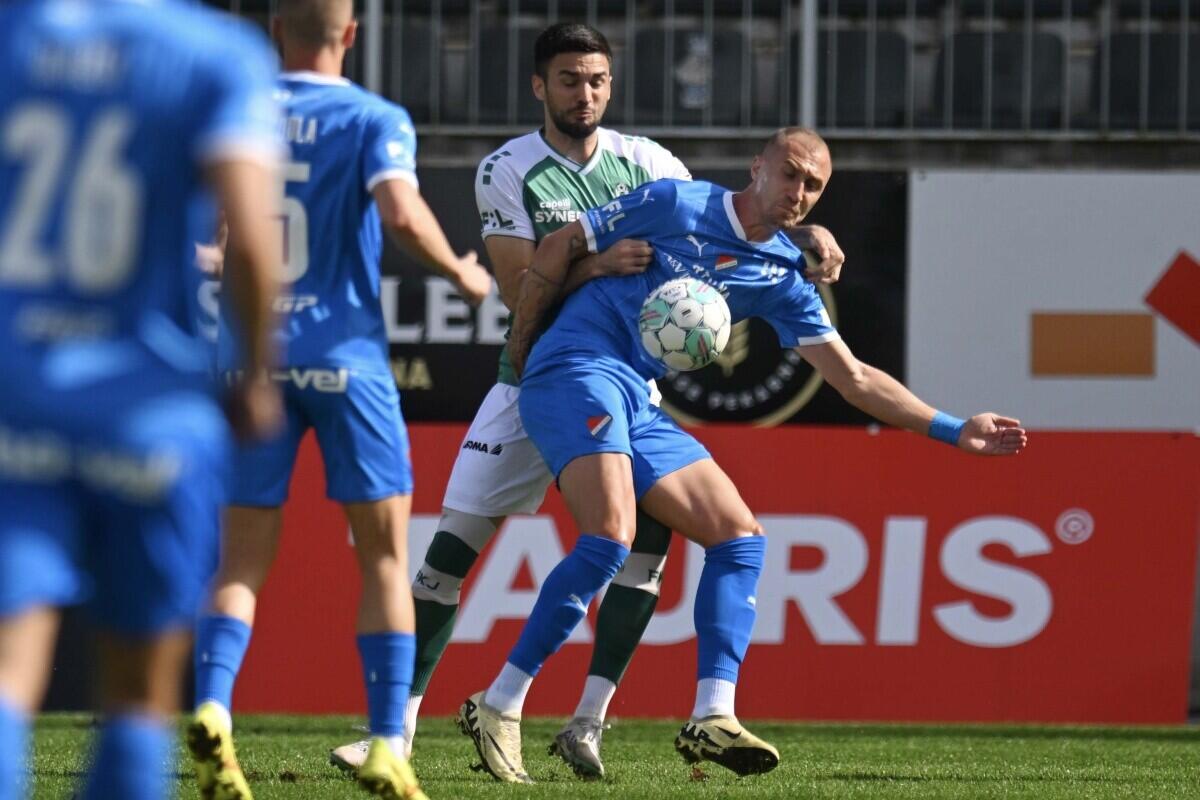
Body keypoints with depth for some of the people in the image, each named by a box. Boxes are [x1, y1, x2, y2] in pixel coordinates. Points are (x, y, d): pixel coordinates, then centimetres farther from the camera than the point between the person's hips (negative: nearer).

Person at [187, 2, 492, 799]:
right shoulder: (375, 121, -3)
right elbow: (401, 214, -20)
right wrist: (462, 274, -3)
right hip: (343, 356, -3)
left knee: (242, 564, 5)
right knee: (385, 559, 7)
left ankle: (213, 705, -21)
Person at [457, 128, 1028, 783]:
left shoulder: (782, 278, 12)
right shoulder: (674, 204, -3)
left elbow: (854, 378, 14)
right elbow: (560, 247, 3)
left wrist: (956, 431, 8)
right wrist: (519, 347, 5)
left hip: (637, 407, 7)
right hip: (577, 369, -7)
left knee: (739, 536, -2)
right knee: (610, 538, -25)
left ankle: (712, 718, -7)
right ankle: (498, 708, -21)